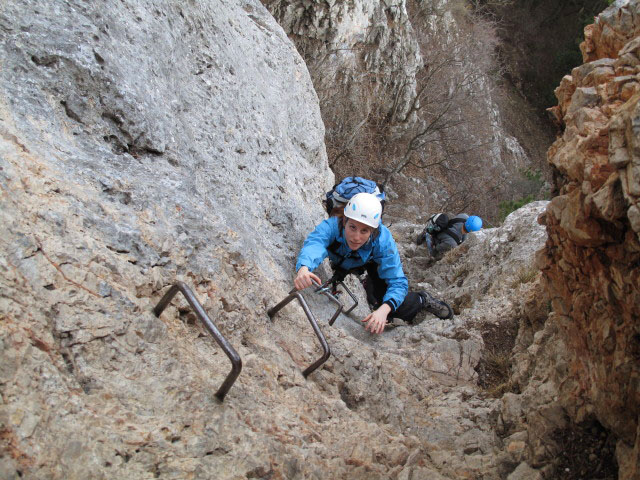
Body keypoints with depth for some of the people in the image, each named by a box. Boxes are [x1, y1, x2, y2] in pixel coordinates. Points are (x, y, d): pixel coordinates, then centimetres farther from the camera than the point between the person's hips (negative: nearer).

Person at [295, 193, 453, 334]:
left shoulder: (383, 239, -41)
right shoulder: (332, 226, -43)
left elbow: (397, 281, -40)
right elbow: (313, 243, -63)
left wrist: (383, 310, -59)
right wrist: (303, 268, -86)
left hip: (373, 263, -1)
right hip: (341, 263, 2)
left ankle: (422, 300, 16)